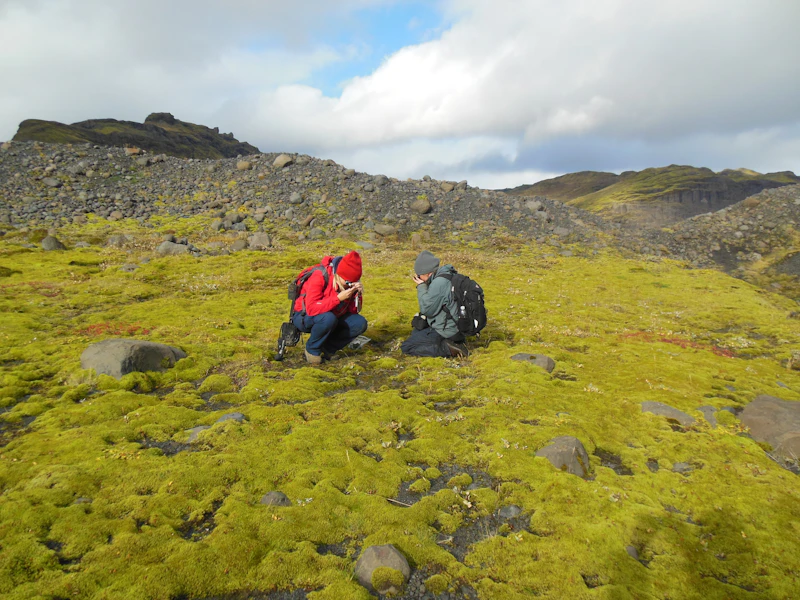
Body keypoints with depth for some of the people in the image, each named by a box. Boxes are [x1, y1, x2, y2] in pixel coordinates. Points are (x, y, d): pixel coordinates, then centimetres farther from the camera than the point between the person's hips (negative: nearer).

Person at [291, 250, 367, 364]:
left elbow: (353, 311, -6)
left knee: (360, 323, -17)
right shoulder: (319, 277, -27)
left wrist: (358, 294, -25)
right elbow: (311, 309, -36)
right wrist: (338, 298, -39)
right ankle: (312, 350, -10)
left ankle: (328, 348, 0)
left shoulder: (349, 280, -9)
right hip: (305, 317, -6)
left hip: (331, 317, 6)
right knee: (328, 318, -38)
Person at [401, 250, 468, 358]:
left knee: (406, 347, -4)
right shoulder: (448, 276, 6)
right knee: (416, 333, 30)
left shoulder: (439, 283, -24)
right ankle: (451, 343, 10)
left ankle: (447, 348, -12)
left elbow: (427, 309, -18)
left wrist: (421, 287, -11)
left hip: (445, 332, -10)